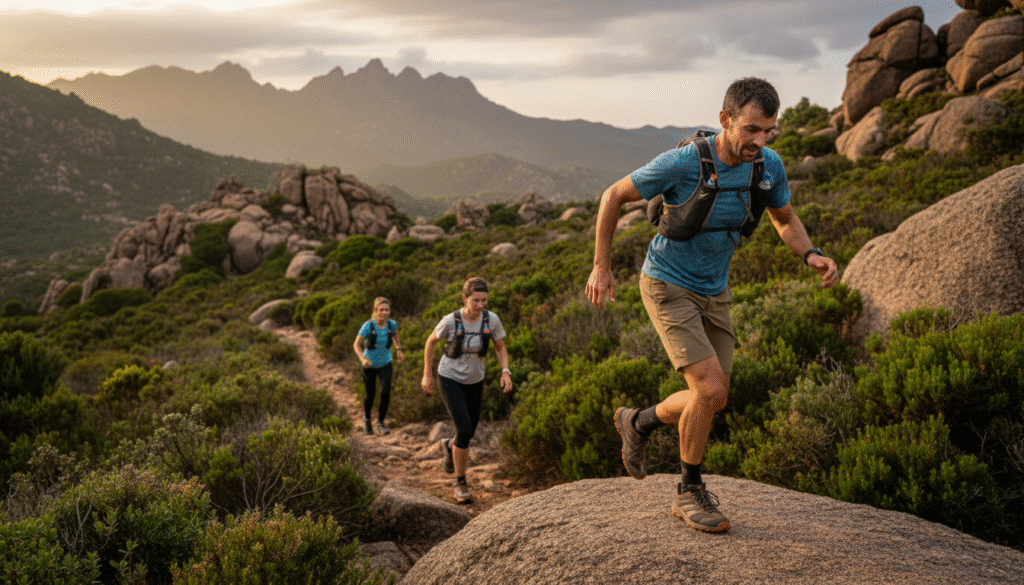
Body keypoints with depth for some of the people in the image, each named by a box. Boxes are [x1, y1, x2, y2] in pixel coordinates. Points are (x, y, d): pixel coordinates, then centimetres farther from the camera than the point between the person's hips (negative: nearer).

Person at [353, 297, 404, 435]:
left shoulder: (392, 324, -14)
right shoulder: (368, 326, -24)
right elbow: (357, 344, -16)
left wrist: (399, 351, 6)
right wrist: (363, 359, -32)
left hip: (385, 363, 2)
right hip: (370, 365, -1)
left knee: (385, 393, -15)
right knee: (370, 395, 10)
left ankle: (380, 423, 7)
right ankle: (366, 418, 43)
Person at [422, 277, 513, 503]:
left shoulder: (492, 320, -16)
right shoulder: (451, 321, -23)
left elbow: (500, 348, -1)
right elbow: (431, 342, -4)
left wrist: (506, 372, -18)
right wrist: (427, 374, -1)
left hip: (475, 381, 4)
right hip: (450, 380, -4)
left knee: (469, 432, 15)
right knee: (464, 430, -18)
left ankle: (448, 446, 52)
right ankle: (460, 483, 0)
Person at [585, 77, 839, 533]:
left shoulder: (769, 166, -11)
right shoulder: (682, 163, -26)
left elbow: (785, 219, 8)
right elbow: (614, 196, -12)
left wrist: (811, 255, -13)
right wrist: (601, 267, -10)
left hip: (714, 291, 6)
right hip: (668, 286, -6)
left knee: (713, 400, 8)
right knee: (710, 390, -17)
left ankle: (638, 423, 36)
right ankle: (689, 491, 4)